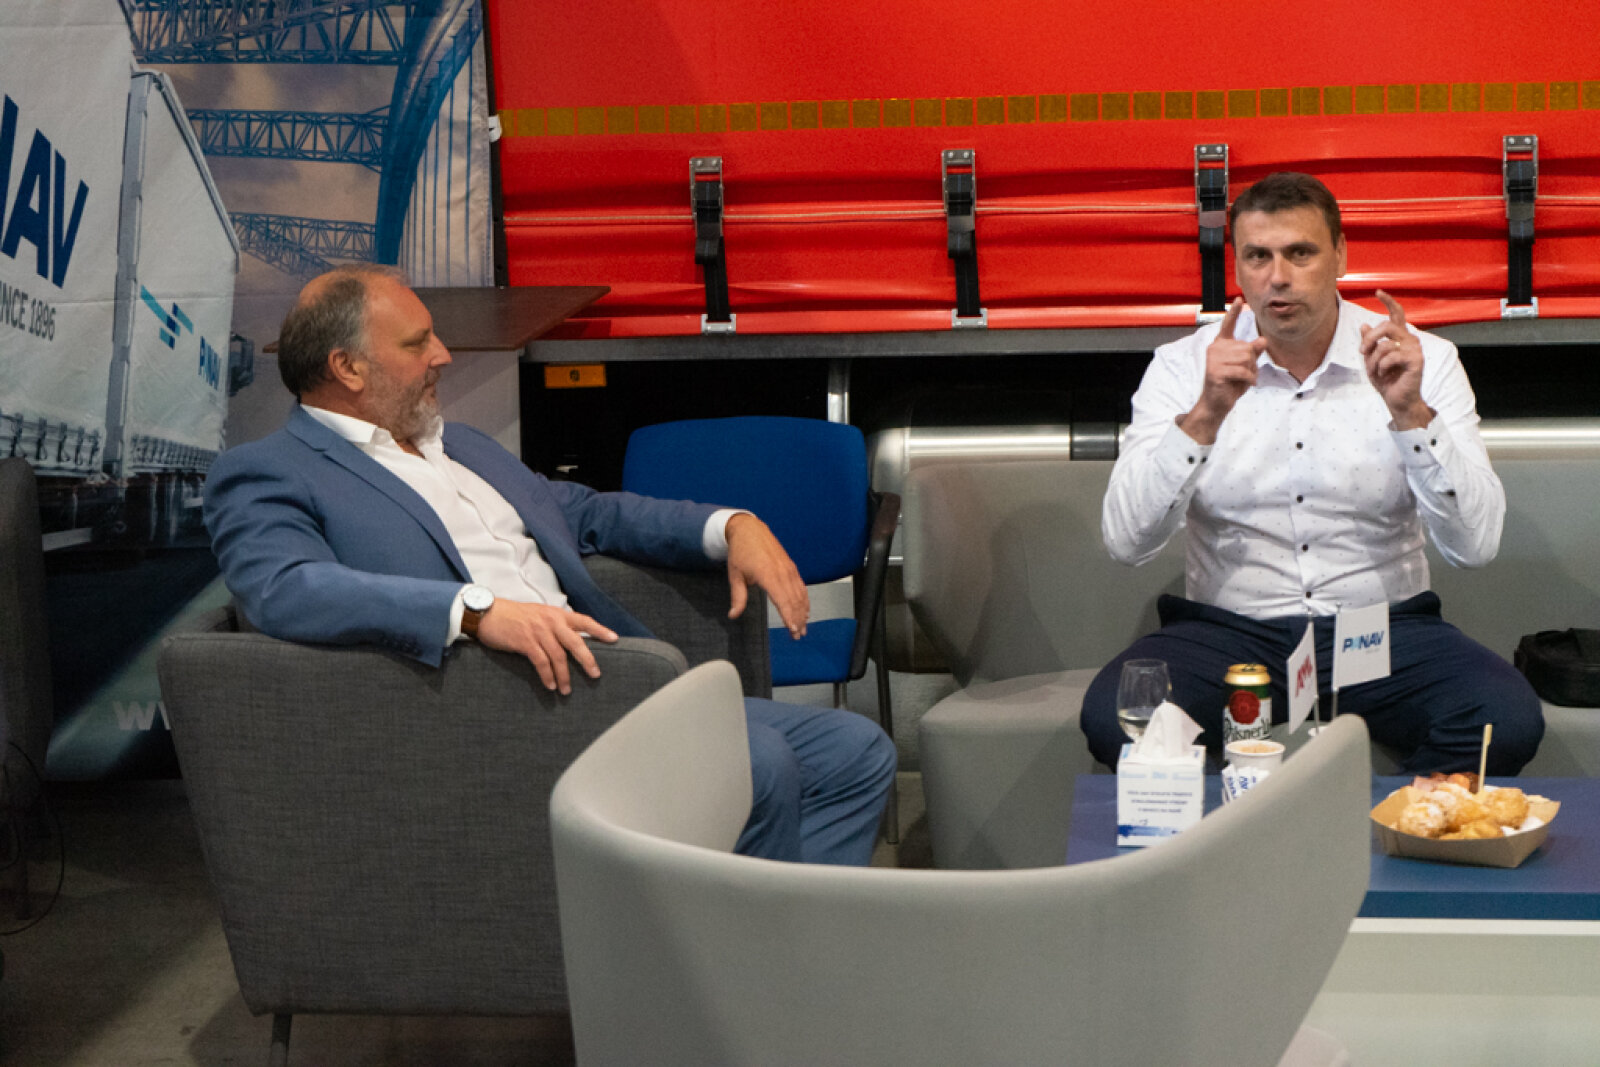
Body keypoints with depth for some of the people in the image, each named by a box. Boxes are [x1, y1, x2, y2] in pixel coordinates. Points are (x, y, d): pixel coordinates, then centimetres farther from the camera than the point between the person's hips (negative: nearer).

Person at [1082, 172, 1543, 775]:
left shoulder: (1423, 361, 1)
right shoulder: (1183, 367, 1)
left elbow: (1475, 546, -8)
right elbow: (1125, 542, -11)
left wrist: (1411, 412, -20)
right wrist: (1206, 416, -21)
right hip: (1227, 629, 0)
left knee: (1508, 719, -27)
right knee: (1113, 717, -29)